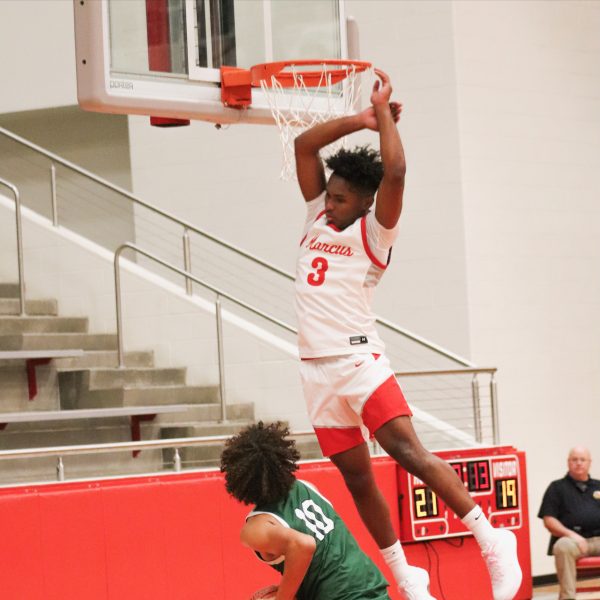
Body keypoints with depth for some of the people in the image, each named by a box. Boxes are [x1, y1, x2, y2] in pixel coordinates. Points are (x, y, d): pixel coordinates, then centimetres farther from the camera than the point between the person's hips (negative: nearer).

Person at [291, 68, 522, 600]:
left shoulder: (372, 234, -3)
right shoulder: (317, 217, 14)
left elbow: (395, 172, -19)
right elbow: (304, 145, 13)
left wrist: (384, 112, -7)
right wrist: (362, 120, 5)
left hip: (359, 362, -7)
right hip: (317, 370, 7)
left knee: (408, 452, -20)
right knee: (356, 478, 7)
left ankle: (492, 542, -16)